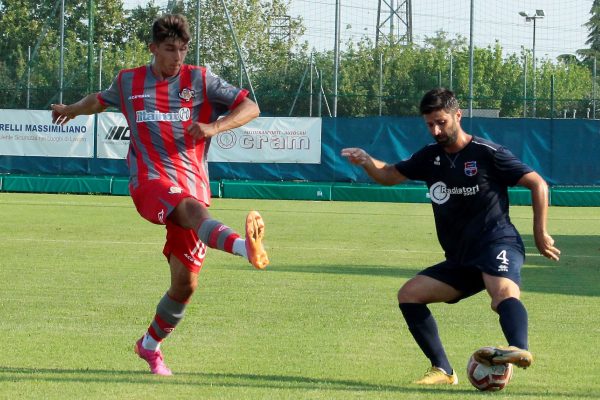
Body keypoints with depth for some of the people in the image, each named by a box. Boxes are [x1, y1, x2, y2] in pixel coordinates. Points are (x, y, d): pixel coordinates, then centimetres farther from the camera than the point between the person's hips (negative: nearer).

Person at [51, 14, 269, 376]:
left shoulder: (200, 80, 6)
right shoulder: (129, 82, 11)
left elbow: (250, 107, 2)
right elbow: (102, 100, 34)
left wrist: (215, 127, -14)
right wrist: (71, 110, 50)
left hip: (192, 185, 2)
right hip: (150, 182, -2)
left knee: (185, 284, 1)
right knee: (192, 208, -37)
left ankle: (151, 345, 26)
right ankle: (245, 247, -69)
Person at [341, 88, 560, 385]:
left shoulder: (486, 153, -4)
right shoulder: (430, 157, 14)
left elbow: (538, 184, -3)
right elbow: (389, 175, 23)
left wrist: (540, 234, -8)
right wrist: (366, 162, 0)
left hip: (497, 243, -8)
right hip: (460, 260, 8)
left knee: (503, 292, -37)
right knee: (408, 294, -3)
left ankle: (519, 350, -67)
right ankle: (443, 371, -4)